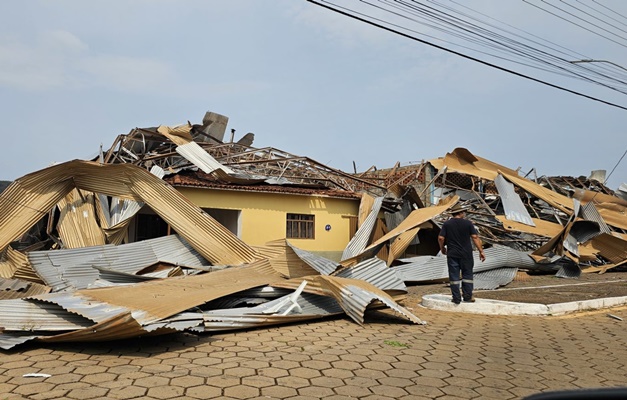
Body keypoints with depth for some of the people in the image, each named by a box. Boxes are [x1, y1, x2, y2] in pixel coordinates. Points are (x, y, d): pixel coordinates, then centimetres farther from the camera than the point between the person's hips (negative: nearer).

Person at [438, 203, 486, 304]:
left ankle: (456, 298, 8)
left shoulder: (447, 224, -1)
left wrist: (442, 248, 12)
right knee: (467, 274, 11)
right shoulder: (468, 223, -3)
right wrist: (481, 251, -1)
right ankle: (467, 296, 14)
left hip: (452, 255, 0)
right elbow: (475, 237, -5)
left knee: (454, 276, 5)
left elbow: (440, 238, -5)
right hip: (466, 254, 0)